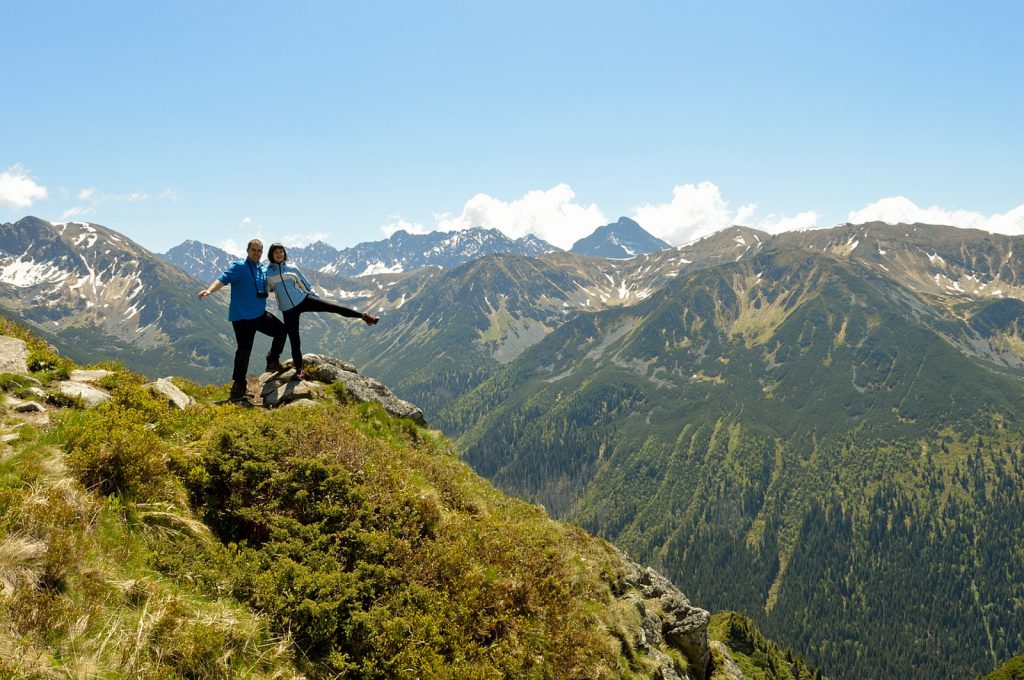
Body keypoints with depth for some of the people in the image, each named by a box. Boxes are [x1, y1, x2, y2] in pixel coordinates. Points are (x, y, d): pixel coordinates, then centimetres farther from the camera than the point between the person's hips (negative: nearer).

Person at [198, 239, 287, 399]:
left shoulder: (263, 271, 13)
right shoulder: (239, 267, -9)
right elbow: (223, 279, -23)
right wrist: (209, 290, -39)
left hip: (260, 314, 7)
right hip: (242, 317, -7)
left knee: (281, 330, 15)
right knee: (244, 350, -7)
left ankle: (272, 362, 29)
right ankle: (238, 385, 2)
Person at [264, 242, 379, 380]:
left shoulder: (292, 268, 4)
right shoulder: (266, 272, 1)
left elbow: (306, 285, 11)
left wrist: (317, 299, 10)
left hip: (303, 300, 0)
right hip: (288, 310, 0)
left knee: (331, 306, -15)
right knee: (294, 340, 3)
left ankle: (363, 316, -15)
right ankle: (299, 369, 17)